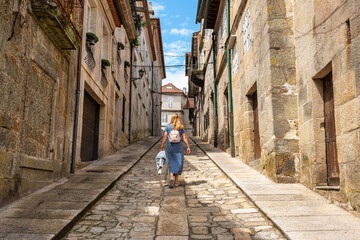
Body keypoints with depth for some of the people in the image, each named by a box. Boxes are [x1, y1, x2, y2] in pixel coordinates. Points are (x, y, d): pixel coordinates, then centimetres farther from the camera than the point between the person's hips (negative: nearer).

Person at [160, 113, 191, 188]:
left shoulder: (168, 126, 2)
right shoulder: (181, 127, 3)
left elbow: (165, 137, -4)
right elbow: (184, 138, -4)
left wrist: (161, 147, -3)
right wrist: (188, 147, -3)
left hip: (170, 147, 0)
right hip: (179, 147, 0)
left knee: (171, 163, 8)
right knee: (179, 163, 10)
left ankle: (171, 177, -15)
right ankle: (176, 181, 12)